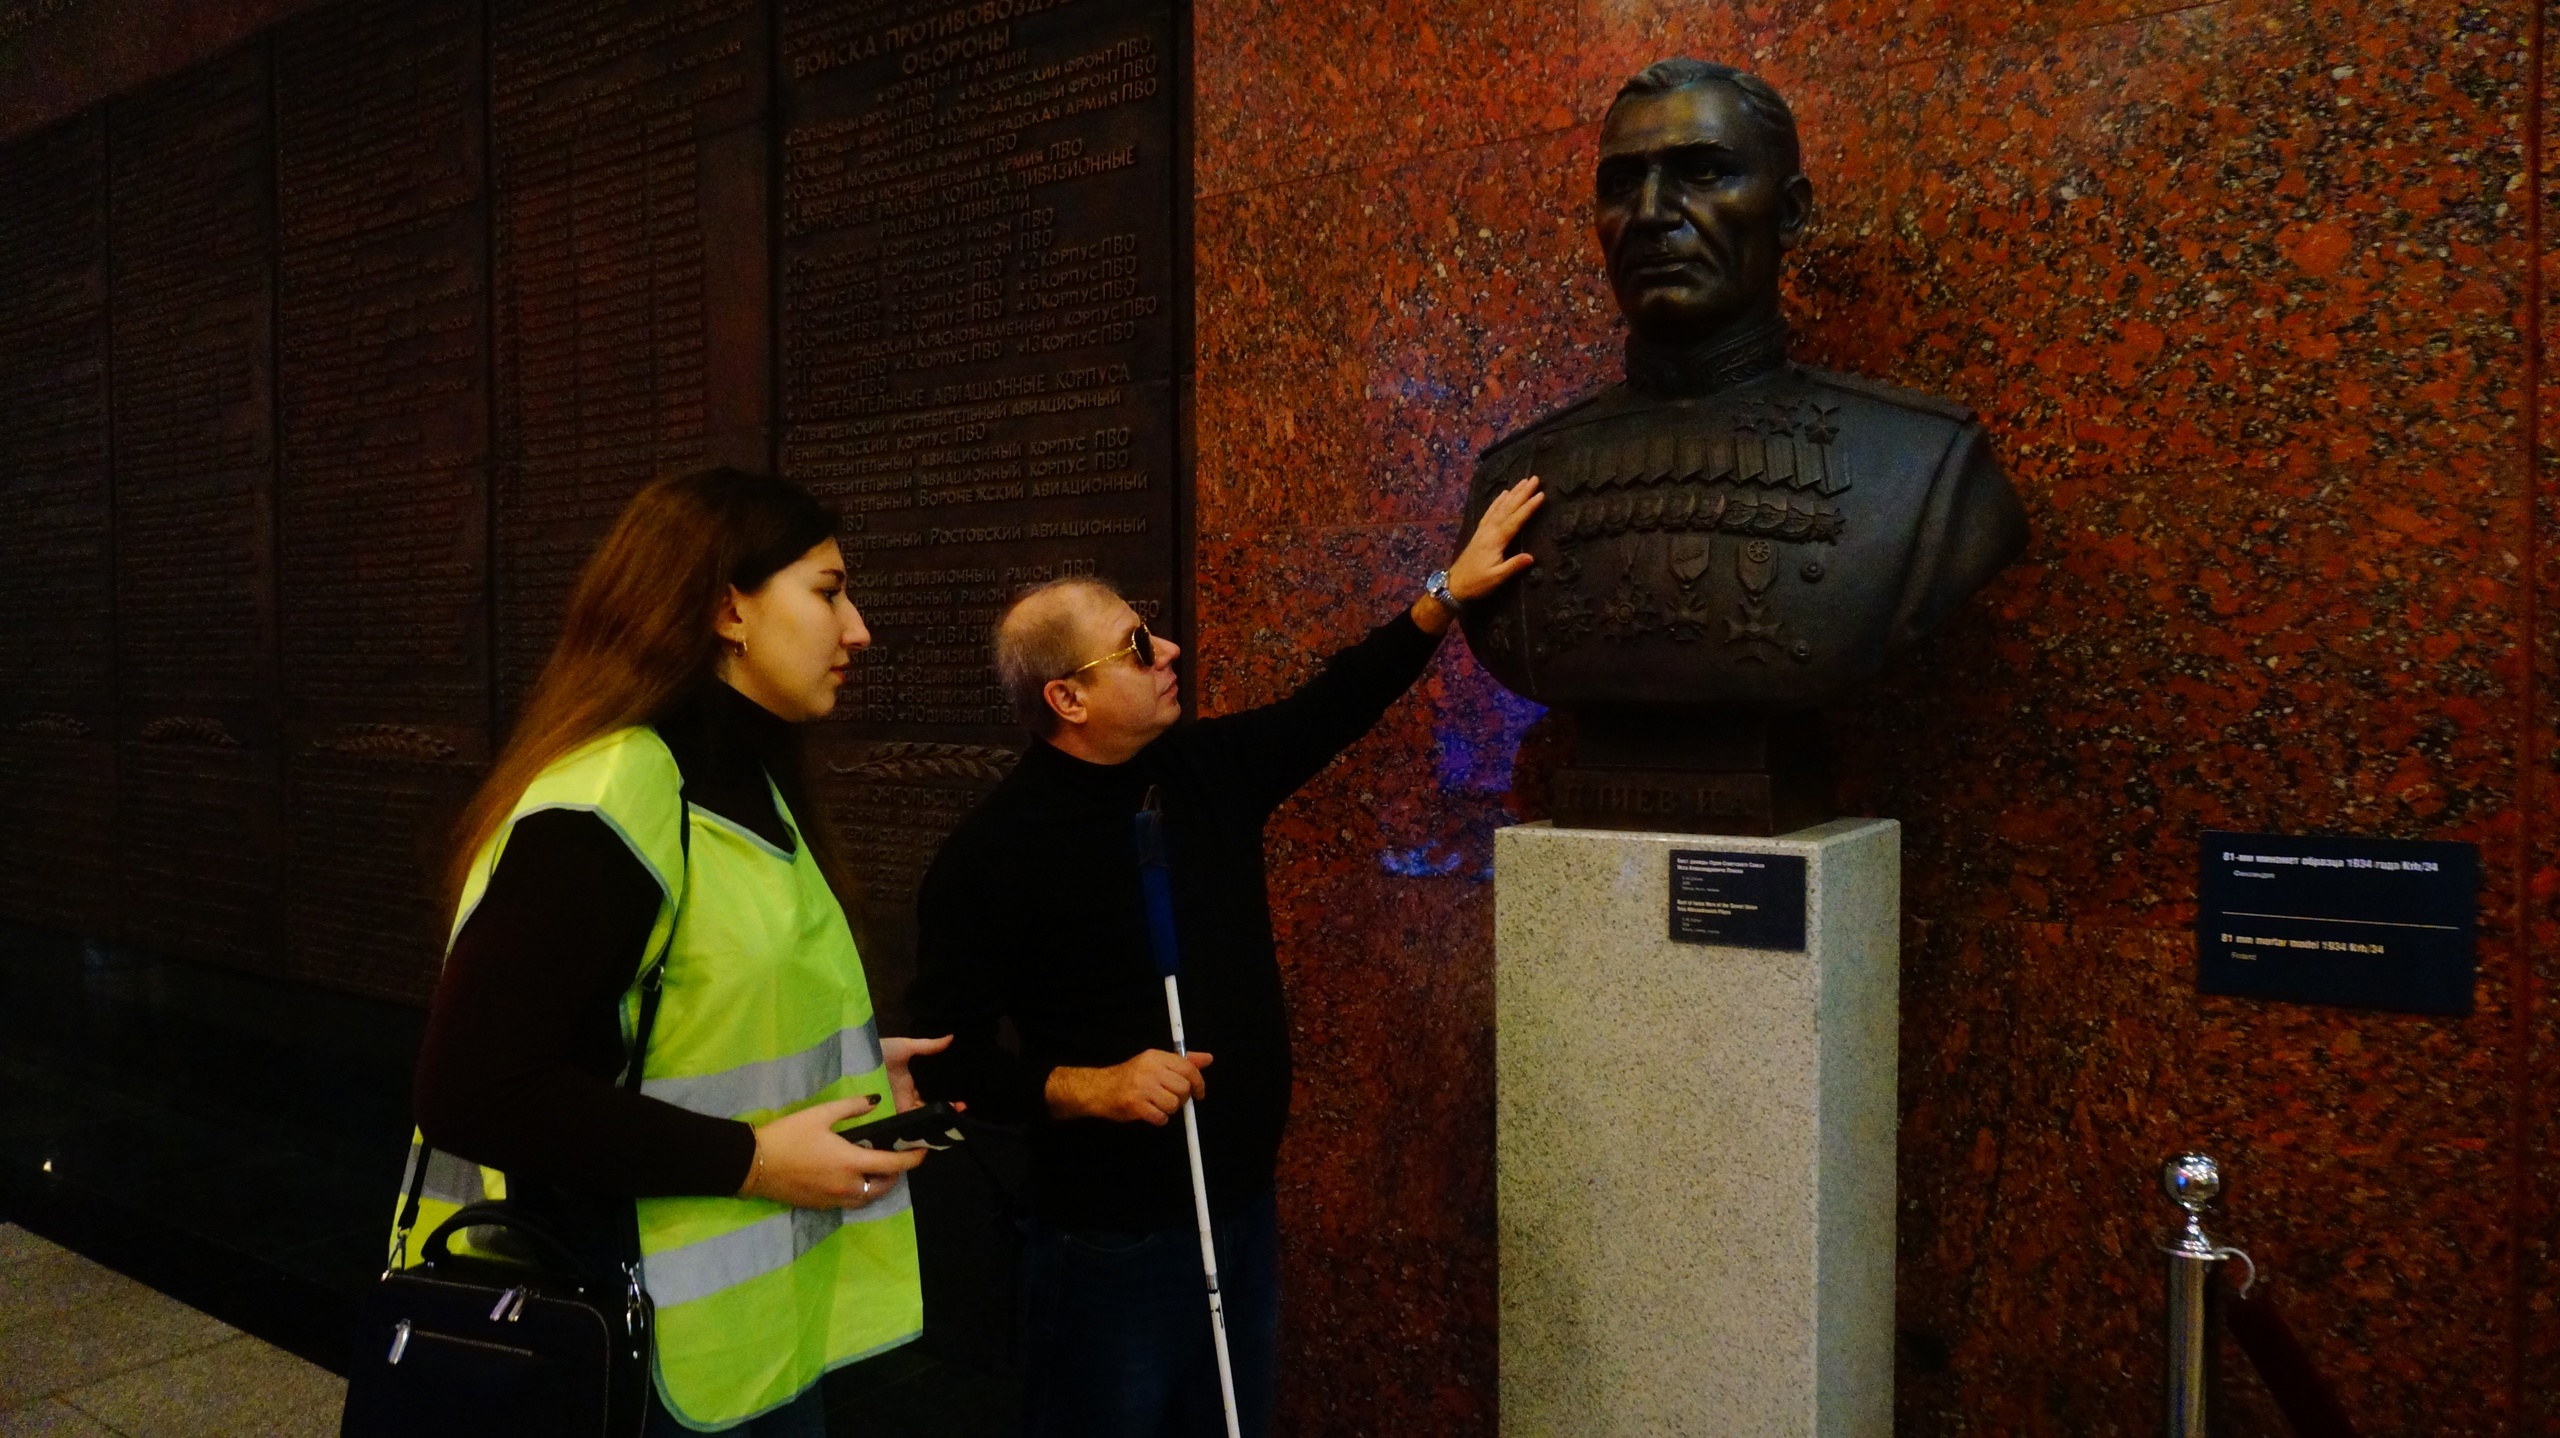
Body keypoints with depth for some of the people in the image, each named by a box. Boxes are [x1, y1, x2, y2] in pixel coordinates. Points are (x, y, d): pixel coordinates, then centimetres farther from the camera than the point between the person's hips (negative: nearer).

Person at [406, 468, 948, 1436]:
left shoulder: (744, 785, 9)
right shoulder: (608, 802, -22)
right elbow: (474, 1090, -26)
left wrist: (844, 1064, 4)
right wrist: (749, 1160, -23)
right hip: (643, 1352, -9)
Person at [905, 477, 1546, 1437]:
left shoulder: (1209, 772, 3)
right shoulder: (993, 853, -16)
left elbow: (1335, 704, 13)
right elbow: (947, 1059, -15)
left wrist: (1449, 591, 9)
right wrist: (1091, 1089, -26)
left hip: (1245, 1212, 6)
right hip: (1112, 1243, -6)